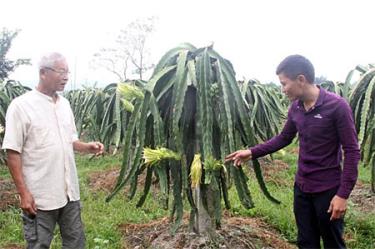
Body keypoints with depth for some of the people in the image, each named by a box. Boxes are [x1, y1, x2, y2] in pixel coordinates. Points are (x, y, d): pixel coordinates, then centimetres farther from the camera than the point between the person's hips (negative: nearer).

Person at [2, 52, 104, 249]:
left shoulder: (64, 103, 8)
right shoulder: (21, 105, -13)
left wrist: (87, 147, -4)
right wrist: (23, 193, -17)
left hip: (69, 191, 6)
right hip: (40, 196, -6)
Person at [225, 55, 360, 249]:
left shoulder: (337, 106, -18)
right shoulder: (295, 107, 0)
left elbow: (352, 151, -16)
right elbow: (284, 138, 14)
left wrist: (343, 194, -18)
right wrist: (252, 152, 5)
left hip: (328, 190, -5)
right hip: (301, 187, 6)